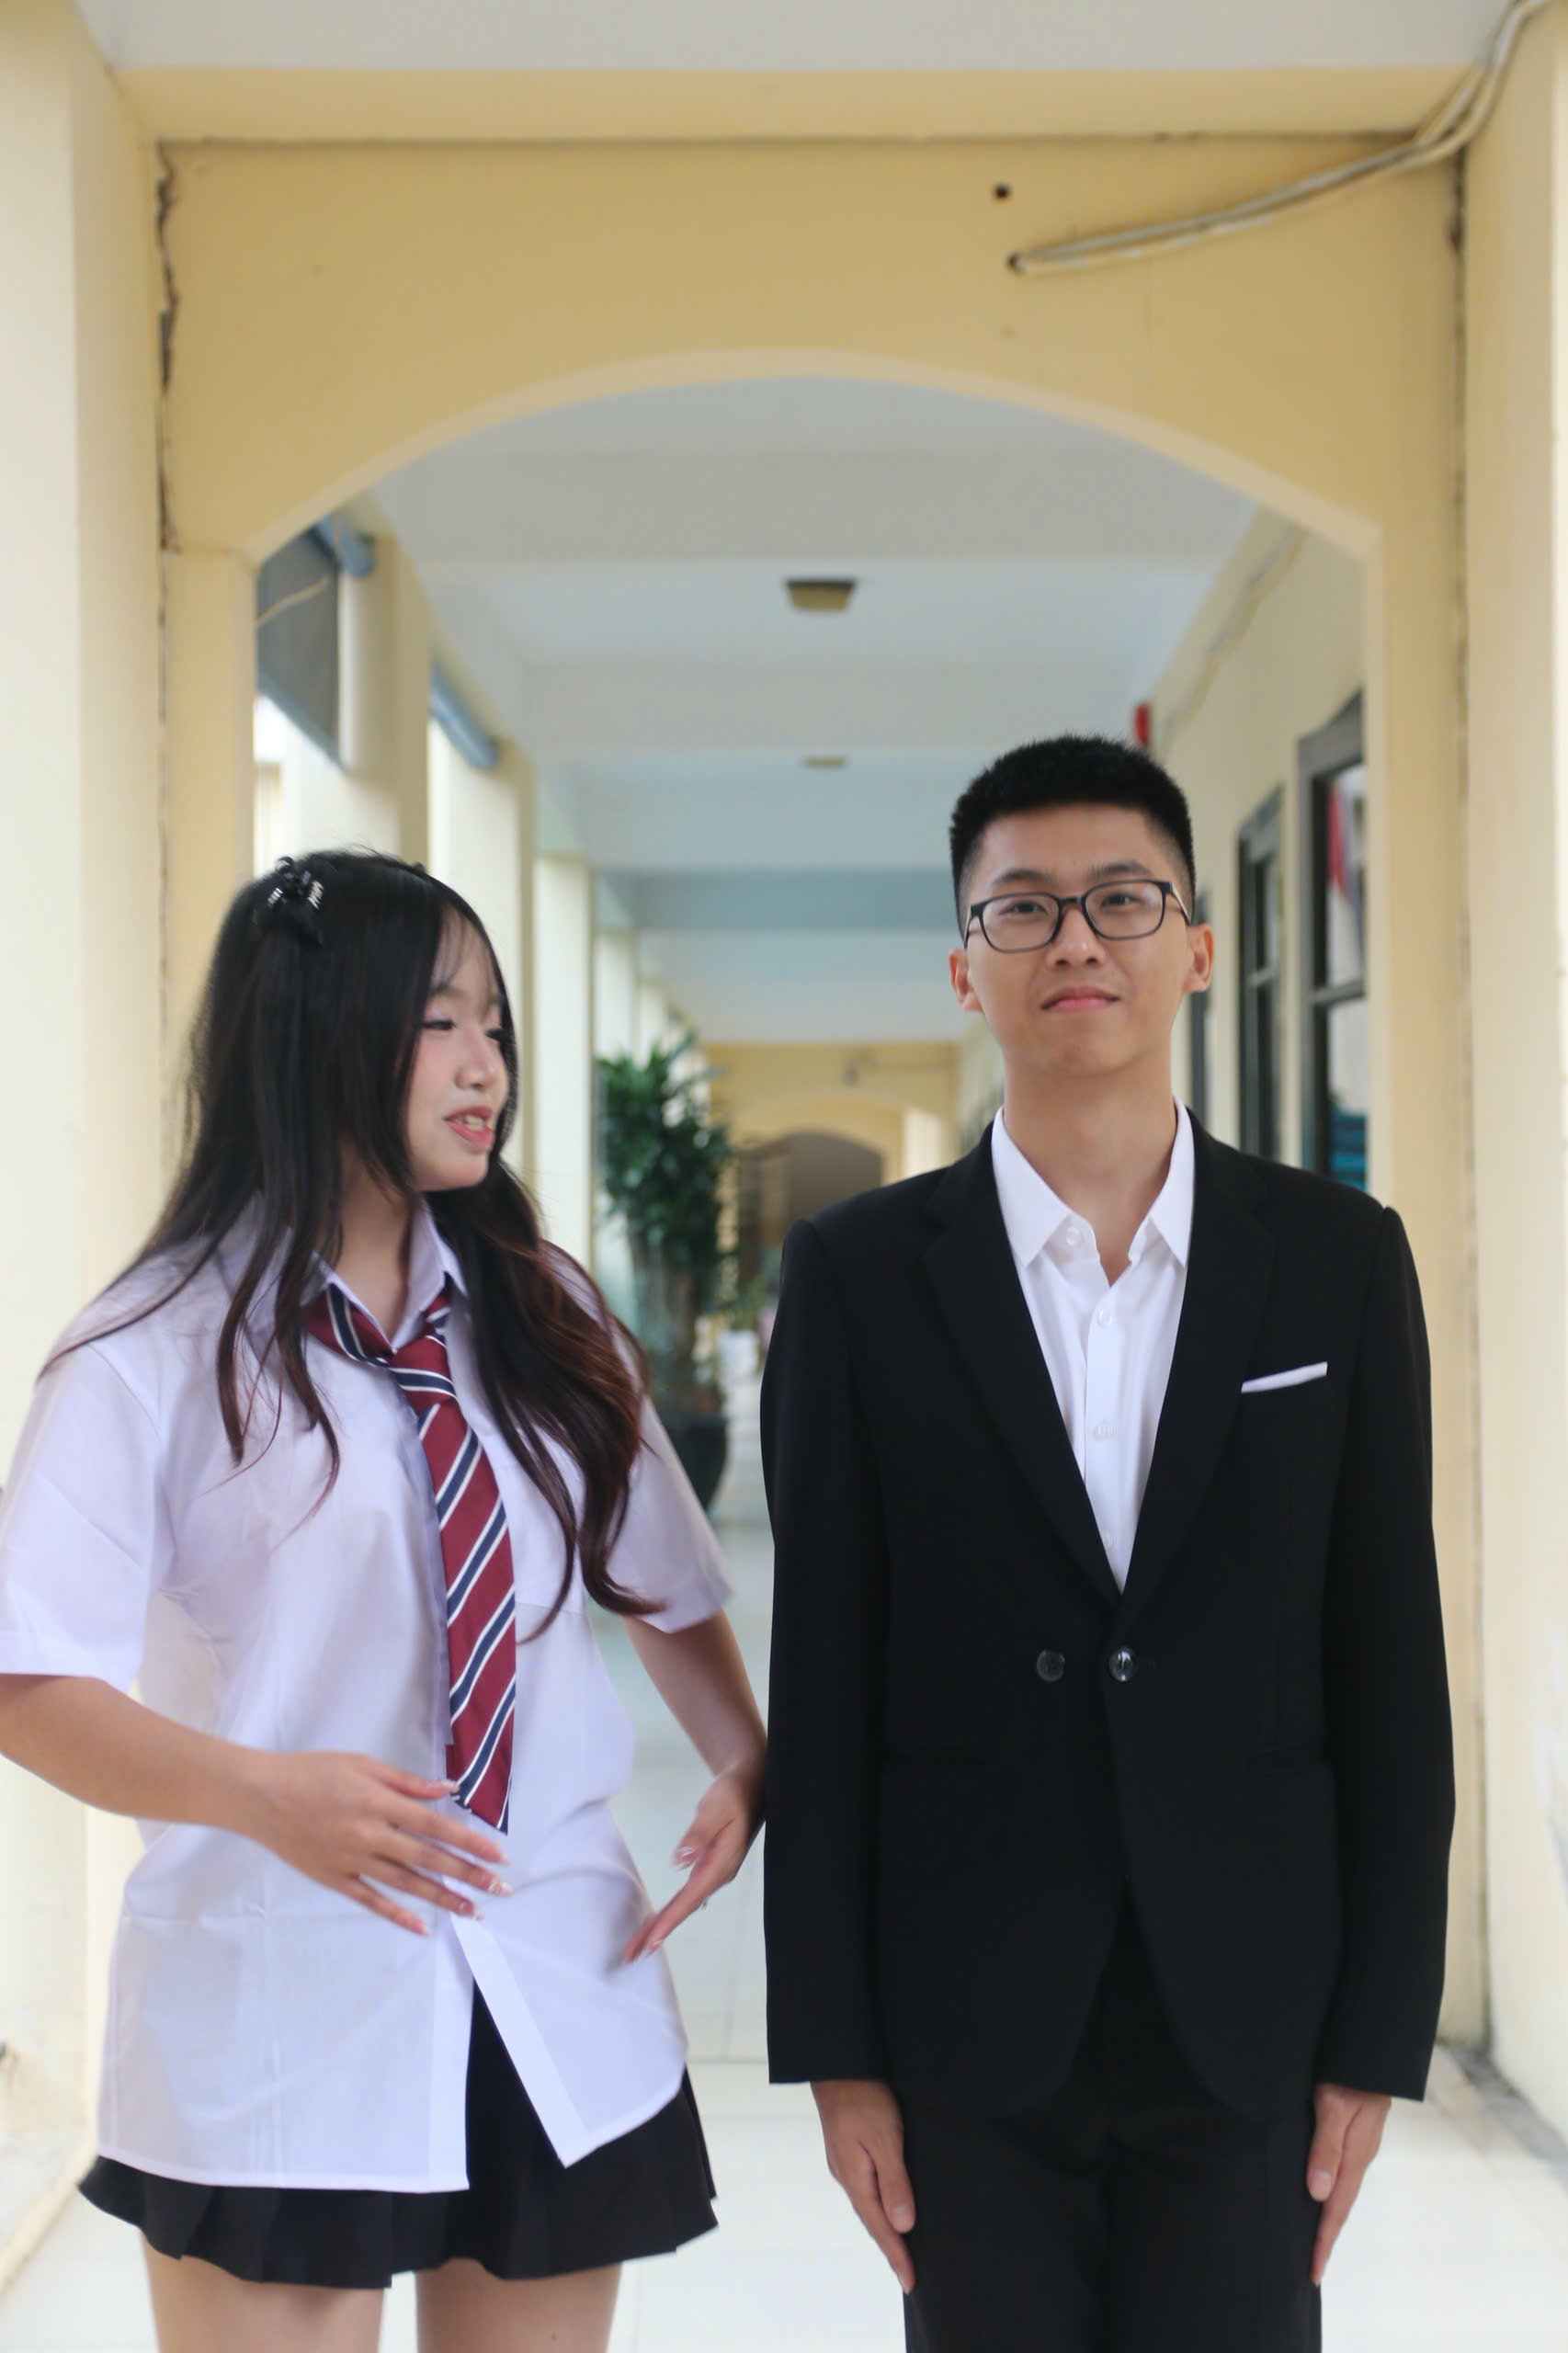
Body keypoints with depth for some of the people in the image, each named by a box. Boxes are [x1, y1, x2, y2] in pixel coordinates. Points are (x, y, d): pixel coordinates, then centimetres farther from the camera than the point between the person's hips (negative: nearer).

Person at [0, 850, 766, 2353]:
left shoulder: (543, 1321, 9)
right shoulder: (155, 1355, -6)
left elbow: (664, 1582, 16)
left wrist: (747, 1773, -2)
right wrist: (267, 1792, -27)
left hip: (561, 2001, 4)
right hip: (276, 2015, -4)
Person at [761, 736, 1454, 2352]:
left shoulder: (1340, 1262, 1)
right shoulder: (859, 1275, -1)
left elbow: (1388, 1665, 2)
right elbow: (822, 1684, -1)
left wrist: (1379, 2034, 0)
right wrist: (832, 2047, -3)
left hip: (1246, 2021, 1)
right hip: (971, 2030, 0)